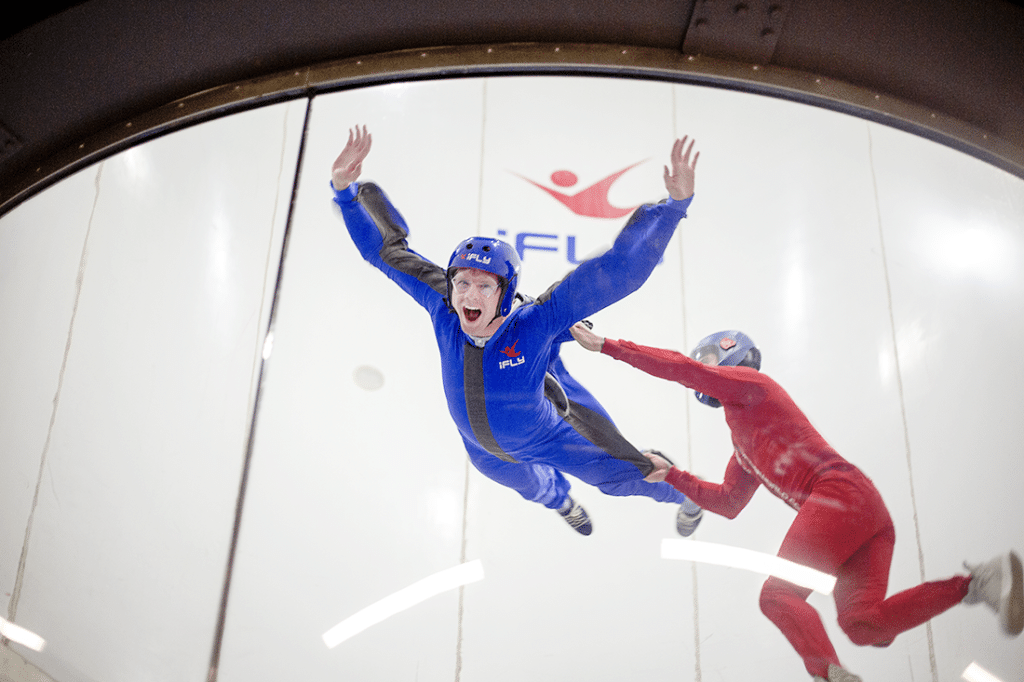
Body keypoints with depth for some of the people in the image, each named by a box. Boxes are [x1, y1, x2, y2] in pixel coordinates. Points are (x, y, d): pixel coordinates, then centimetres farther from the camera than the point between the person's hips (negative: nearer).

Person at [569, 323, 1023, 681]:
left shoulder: (749, 383, 8)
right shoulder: (743, 447, 33)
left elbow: (680, 367, -4)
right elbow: (728, 503, 31)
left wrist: (605, 346, -2)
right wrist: (671, 475, 29)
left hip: (838, 493, -9)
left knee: (778, 596, -10)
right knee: (864, 625, -8)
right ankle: (981, 581, -11)